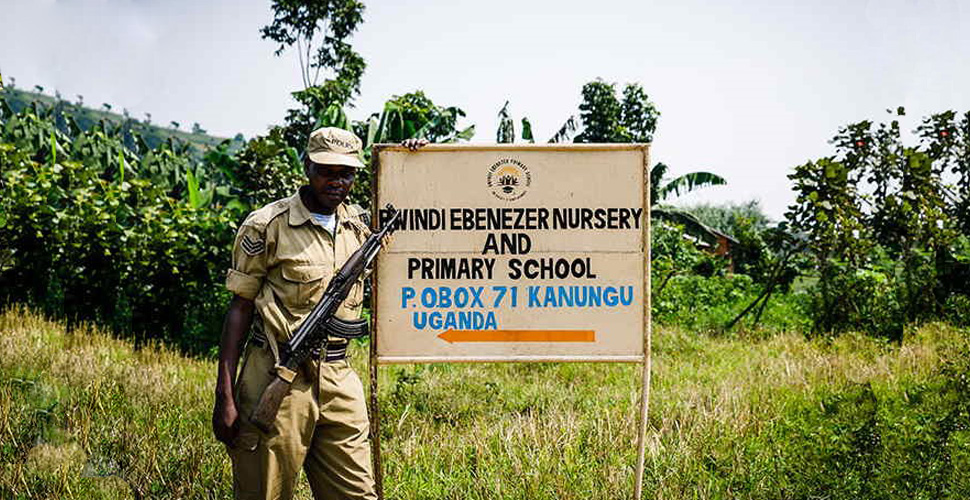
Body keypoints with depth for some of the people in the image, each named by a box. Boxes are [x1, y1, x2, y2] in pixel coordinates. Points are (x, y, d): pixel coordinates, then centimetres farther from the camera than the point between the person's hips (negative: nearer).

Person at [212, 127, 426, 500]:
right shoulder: (266, 226, -4)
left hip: (339, 381, 5)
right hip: (277, 380, -5)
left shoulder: (357, 225, 11)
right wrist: (225, 396, -9)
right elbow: (239, 308, -3)